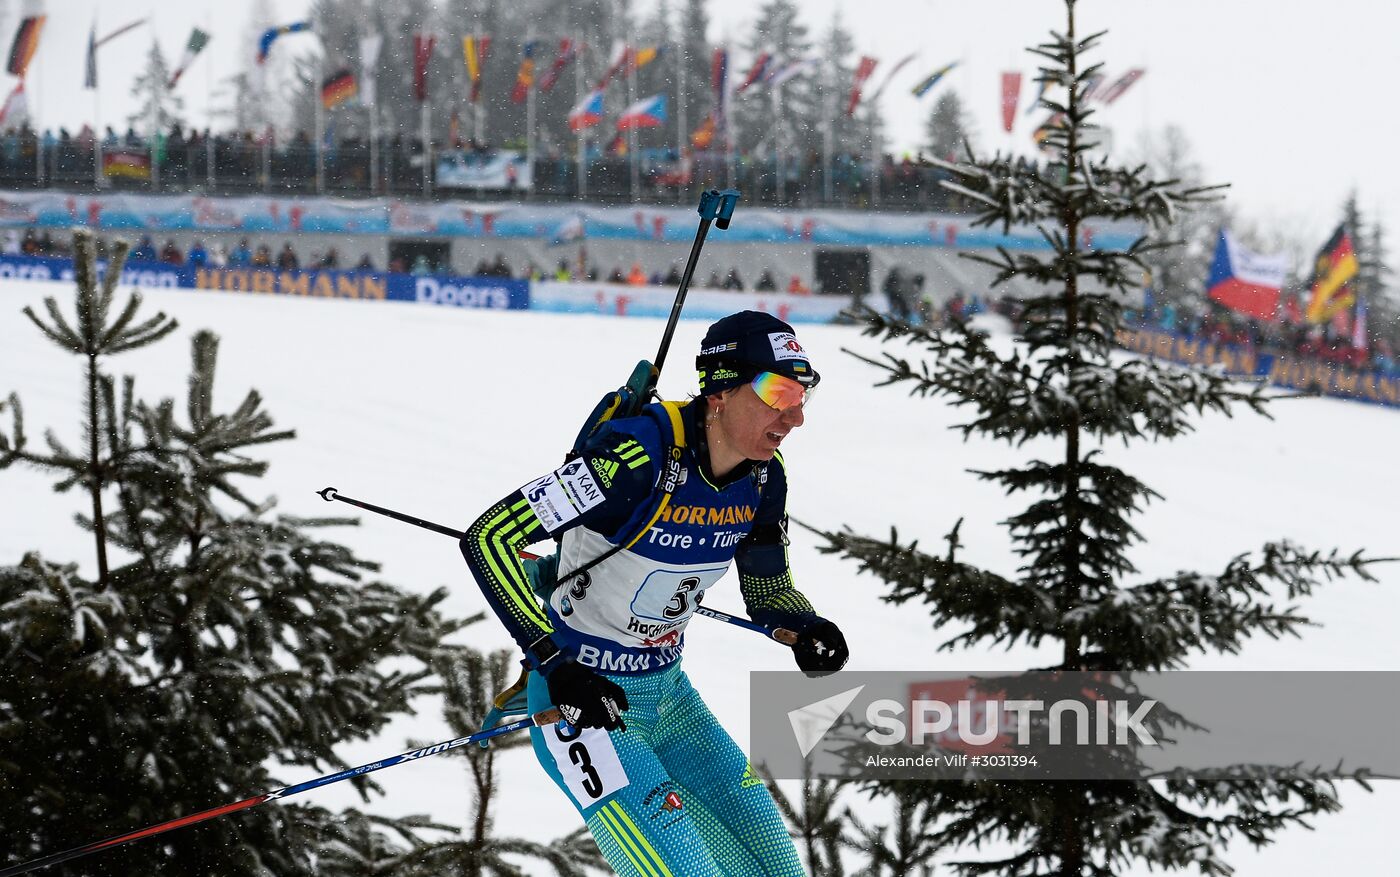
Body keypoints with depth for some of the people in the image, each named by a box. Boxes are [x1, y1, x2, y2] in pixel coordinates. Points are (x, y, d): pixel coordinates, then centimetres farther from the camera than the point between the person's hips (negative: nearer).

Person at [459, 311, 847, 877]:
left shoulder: (763, 476, -5)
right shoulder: (640, 455, -29)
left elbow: (768, 591, 10)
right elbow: (487, 538, -30)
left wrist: (806, 631, -14)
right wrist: (555, 665, -34)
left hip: (668, 693, 8)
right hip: (583, 699, -8)